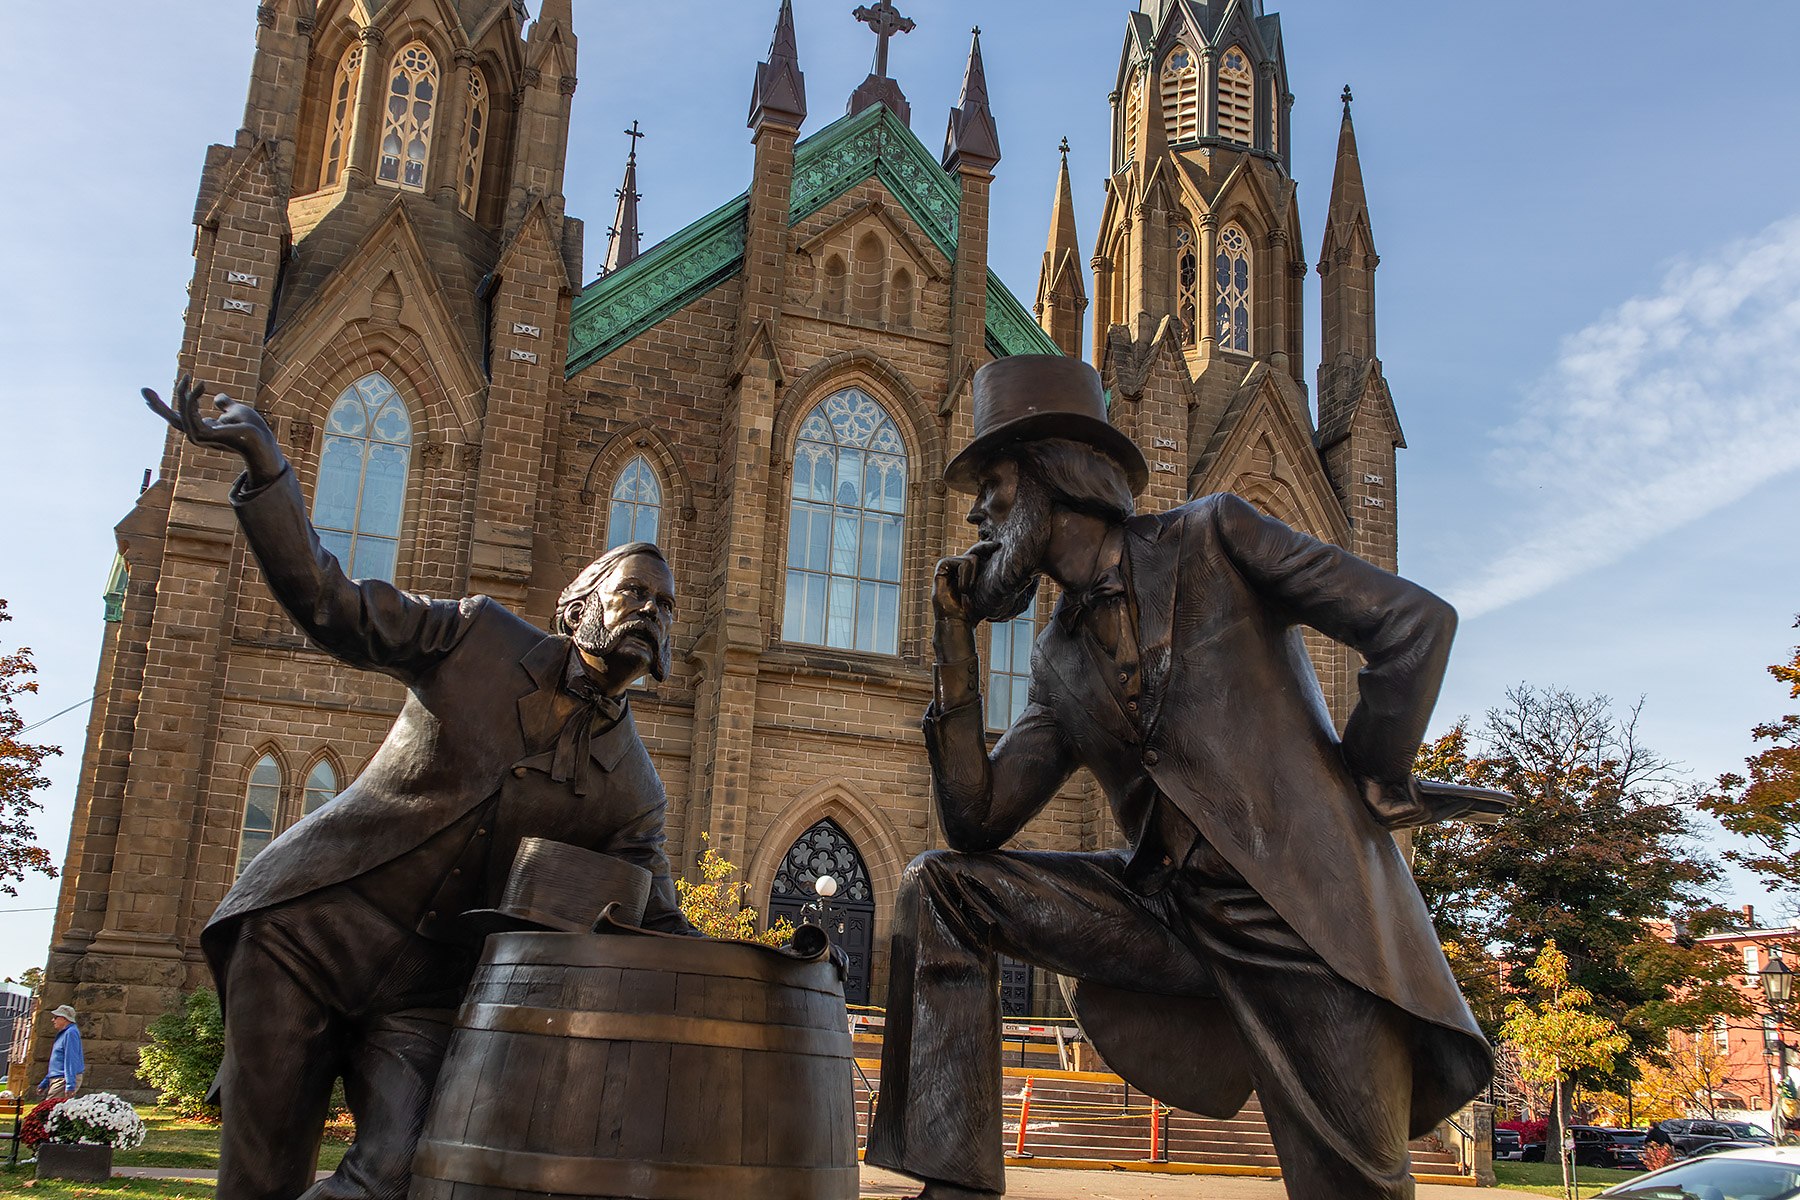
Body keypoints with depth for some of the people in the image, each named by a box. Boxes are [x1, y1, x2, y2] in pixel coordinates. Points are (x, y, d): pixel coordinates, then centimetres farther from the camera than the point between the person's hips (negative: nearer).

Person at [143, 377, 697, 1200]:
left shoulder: (631, 789, 3)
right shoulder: (480, 637, 0)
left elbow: (657, 928, 5)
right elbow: (327, 602, -3)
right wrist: (264, 463, -15)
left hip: (429, 988, 2)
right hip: (308, 927, -1)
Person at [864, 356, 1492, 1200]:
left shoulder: (1210, 539, -2)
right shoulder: (1060, 664, 13)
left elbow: (1417, 623, -4)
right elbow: (976, 824, 5)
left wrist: (1370, 786, -1)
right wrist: (955, 641, 4)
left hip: (1307, 919, -5)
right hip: (1174, 917, 5)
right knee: (940, 888, -5)